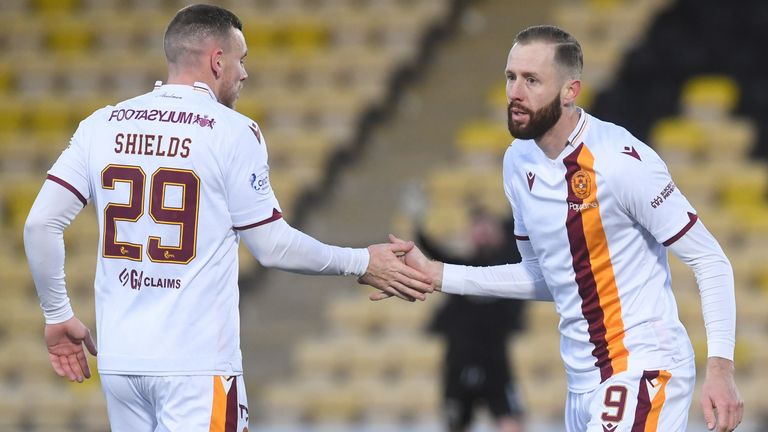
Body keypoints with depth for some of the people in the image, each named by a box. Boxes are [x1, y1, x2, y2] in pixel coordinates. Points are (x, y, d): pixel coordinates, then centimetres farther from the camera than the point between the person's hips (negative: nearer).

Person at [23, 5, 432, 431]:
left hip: (119, 359, 5)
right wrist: (361, 264, 11)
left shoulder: (102, 125, 6)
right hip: (195, 362, -5)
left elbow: (40, 225, 2)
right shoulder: (233, 133, -6)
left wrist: (57, 315, 14)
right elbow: (273, 246, -2)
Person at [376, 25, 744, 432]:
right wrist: (436, 275, 14)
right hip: (583, 381, 8)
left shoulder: (621, 161, -16)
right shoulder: (518, 162, 7)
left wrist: (720, 367, -21)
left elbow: (710, 260, -13)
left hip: (643, 369, -8)